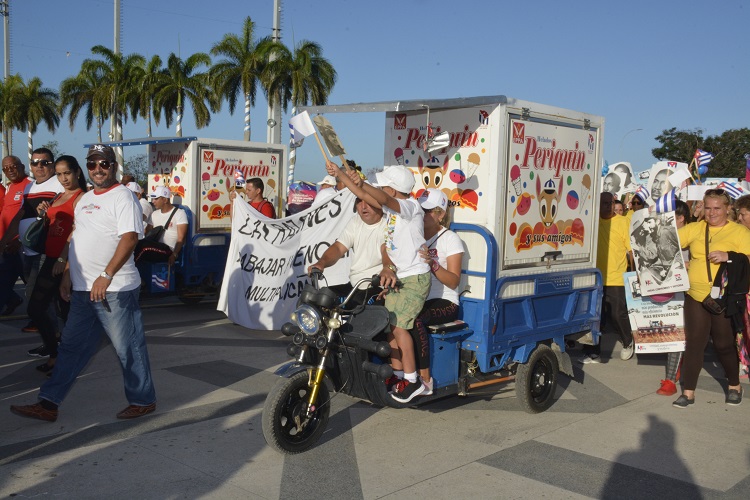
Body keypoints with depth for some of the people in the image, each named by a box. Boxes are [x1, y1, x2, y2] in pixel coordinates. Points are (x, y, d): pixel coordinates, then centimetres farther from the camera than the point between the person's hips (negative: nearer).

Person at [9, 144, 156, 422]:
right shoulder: (85, 199, 16)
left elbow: (130, 238, -20)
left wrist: (106, 276, -25)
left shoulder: (122, 197, -10)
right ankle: (48, 404, 19)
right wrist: (67, 274, 16)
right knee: (71, 347, 12)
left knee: (128, 347, 2)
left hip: (114, 289, -8)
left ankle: (143, 401, 17)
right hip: (83, 288, 8)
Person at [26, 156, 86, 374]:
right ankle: (54, 353, 19)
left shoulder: (81, 197, -9)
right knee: (35, 309, 9)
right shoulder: (58, 197, 17)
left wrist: (63, 258, -24)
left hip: (66, 261, -9)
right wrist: (42, 214, 5)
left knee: (66, 310, 0)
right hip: (51, 258, 9)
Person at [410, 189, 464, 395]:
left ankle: (425, 379, -24)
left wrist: (433, 264, -26)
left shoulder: (450, 239, -1)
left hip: (444, 302, -5)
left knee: (414, 320, -35)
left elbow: (454, 281, -10)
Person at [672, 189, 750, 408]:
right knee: (694, 343, 4)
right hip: (695, 296, 3)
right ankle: (688, 392, 11)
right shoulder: (693, 229, 8)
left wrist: (728, 256, -23)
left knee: (724, 344, 7)